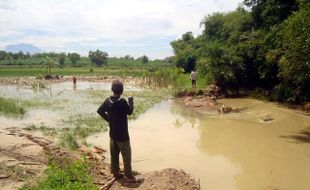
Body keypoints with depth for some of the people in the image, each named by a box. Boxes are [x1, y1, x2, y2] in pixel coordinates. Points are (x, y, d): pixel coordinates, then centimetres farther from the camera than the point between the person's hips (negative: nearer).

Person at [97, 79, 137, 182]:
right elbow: (129, 112, -10)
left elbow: (100, 111, 6)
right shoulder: (122, 101, -22)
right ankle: (129, 176, 10)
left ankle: (116, 172, 28)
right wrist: (131, 101, 3)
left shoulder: (108, 100, -2)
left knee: (114, 153, 17)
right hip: (122, 134, -7)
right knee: (126, 155, 4)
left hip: (112, 133, 7)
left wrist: (108, 119, 9)